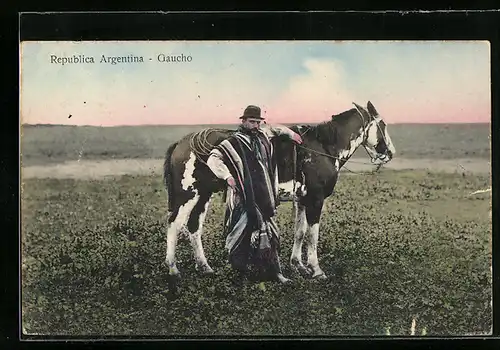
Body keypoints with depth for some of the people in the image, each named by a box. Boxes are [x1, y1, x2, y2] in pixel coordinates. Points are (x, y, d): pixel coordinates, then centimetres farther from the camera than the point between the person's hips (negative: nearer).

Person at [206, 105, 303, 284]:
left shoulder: (263, 136, 13)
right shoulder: (233, 143, -6)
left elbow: (274, 128, 36)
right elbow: (213, 159, -14)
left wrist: (290, 133, 27)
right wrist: (227, 176, -23)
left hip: (265, 199, 6)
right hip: (243, 199, -6)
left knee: (269, 235, 12)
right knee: (241, 235, -1)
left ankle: (275, 271, 21)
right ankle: (240, 273, 11)